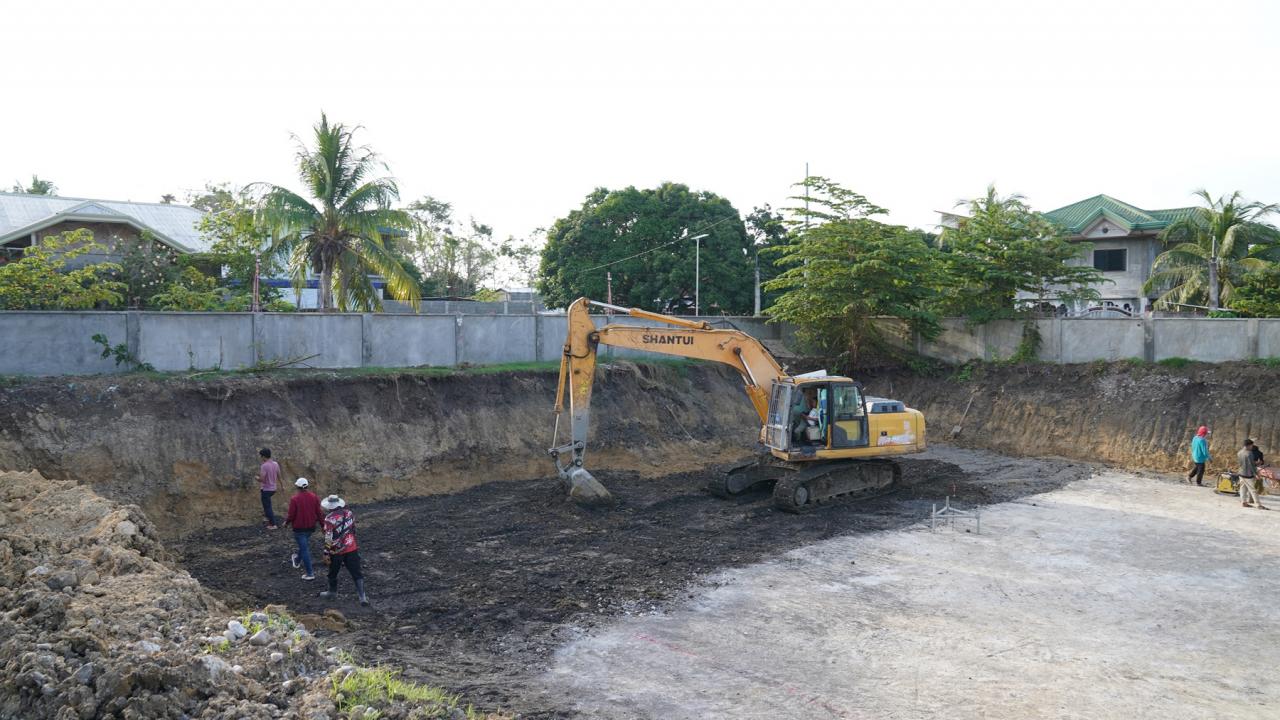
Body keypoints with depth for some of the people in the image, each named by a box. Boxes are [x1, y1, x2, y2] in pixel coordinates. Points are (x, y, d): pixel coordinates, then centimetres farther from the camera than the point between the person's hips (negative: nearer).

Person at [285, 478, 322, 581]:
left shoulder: (294, 499, -19)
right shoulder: (314, 497, -5)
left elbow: (291, 515, -15)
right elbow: (319, 512, 0)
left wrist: (286, 523, 6)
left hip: (299, 528, -5)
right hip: (311, 527, 5)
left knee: (304, 549, 2)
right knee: (305, 546, 28)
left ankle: (310, 573, 5)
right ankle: (298, 560, 53)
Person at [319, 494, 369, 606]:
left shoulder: (330, 519, -16)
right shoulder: (349, 513, 1)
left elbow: (329, 538, -17)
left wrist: (326, 552, -9)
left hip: (337, 551, -4)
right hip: (352, 549, 4)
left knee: (333, 572, 21)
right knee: (356, 573, 4)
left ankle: (332, 592, 39)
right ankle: (362, 597, -2)